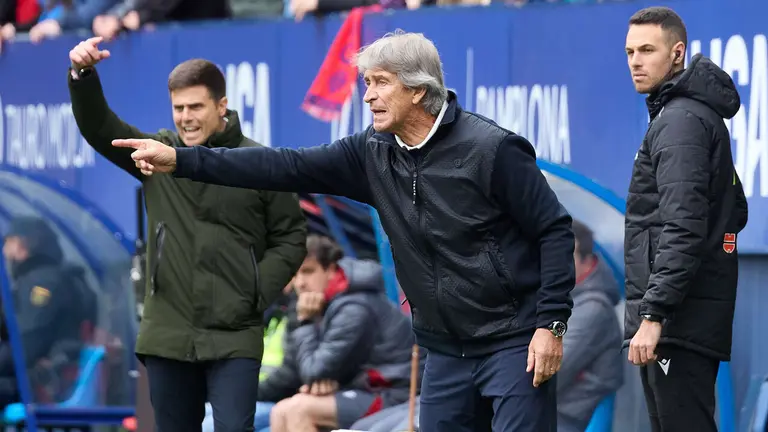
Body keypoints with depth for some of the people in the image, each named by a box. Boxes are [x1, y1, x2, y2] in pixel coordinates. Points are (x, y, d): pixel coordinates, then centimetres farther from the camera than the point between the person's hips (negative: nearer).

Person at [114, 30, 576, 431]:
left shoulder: (491, 150, -15)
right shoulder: (374, 153, 3)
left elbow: (555, 230, -12)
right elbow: (287, 167, 0)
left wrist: (551, 324, -17)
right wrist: (182, 161, -6)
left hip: (513, 344, -7)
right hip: (446, 349, 7)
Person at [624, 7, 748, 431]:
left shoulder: (680, 120, -12)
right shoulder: (703, 116, 20)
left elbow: (683, 227, -22)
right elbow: (735, 213, 27)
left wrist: (654, 313, -26)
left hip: (679, 319, -11)